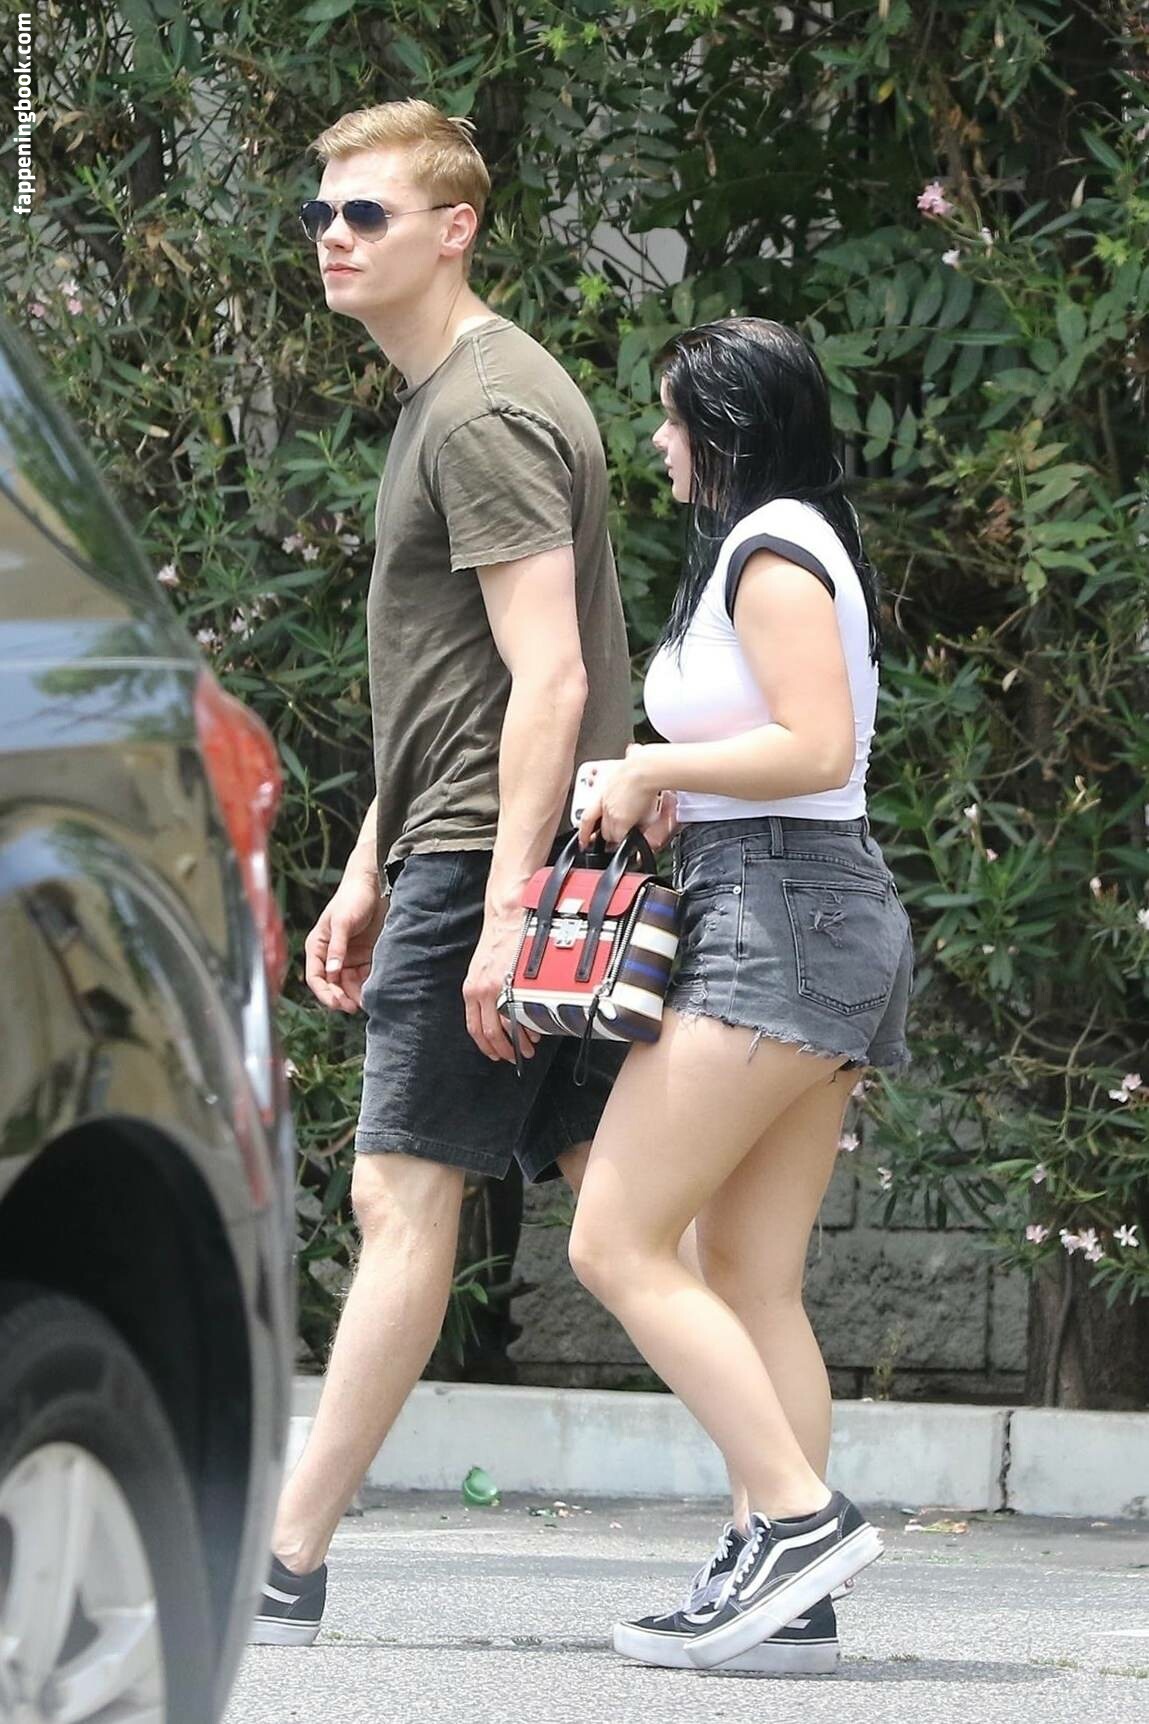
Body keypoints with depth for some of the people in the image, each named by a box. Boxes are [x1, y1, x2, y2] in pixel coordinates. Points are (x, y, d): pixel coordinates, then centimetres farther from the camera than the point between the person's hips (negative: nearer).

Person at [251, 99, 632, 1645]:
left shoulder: (485, 415, -13)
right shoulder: (441, 399, 20)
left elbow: (549, 679, -20)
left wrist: (504, 907, -24)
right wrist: (370, 872, 25)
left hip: (489, 852, -10)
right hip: (464, 850, 10)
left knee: (406, 1191, -8)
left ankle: (284, 1572, -7)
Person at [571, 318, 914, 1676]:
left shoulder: (769, 549, -10)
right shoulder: (796, 546, 22)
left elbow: (818, 749, -20)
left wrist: (650, 770, -11)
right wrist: (663, 785, 13)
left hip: (778, 911, -10)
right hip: (823, 921, 10)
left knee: (619, 1243, -11)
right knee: (748, 1278, 5)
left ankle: (799, 1513, -16)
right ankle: (782, 1592, 0)